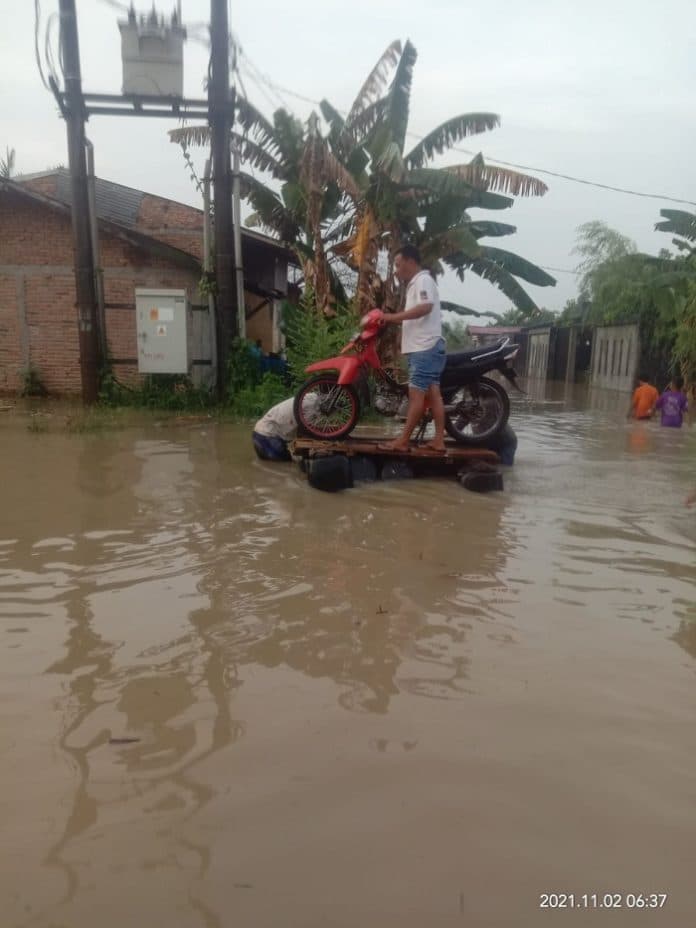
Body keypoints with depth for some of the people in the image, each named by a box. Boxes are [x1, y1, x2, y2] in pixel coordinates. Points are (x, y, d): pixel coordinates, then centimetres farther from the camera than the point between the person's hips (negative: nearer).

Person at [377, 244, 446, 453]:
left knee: (416, 394, -11)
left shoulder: (422, 280, -7)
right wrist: (392, 320, 14)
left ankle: (402, 441, -11)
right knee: (432, 393, 6)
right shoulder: (415, 284, 24)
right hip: (424, 348, 10)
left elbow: (425, 307, -25)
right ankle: (439, 440, 6)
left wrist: (395, 316, -21)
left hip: (425, 348, -10)